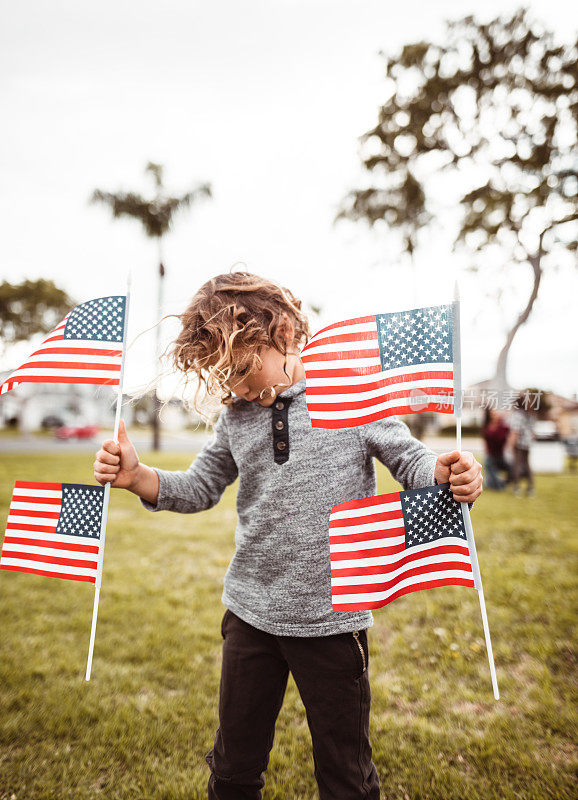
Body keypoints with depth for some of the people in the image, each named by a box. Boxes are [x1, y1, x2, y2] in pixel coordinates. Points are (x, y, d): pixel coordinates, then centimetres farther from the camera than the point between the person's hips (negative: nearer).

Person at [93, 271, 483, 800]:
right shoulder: (236, 417, 1)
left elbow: (410, 461, -4)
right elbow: (200, 488, 9)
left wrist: (448, 473, -26)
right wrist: (135, 475, -7)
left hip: (332, 620, -3)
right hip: (251, 614, 4)